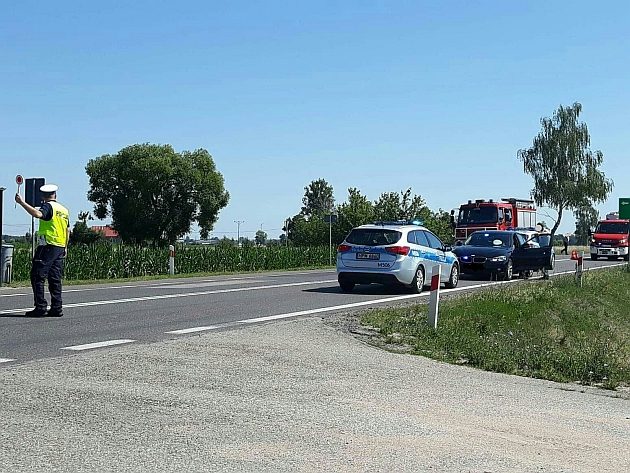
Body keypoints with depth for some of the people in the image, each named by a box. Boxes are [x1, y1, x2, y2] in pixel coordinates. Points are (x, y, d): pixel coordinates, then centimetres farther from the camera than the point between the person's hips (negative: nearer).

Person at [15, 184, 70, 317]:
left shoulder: (48, 206, -6)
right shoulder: (64, 209, 16)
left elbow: (37, 214, -28)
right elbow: (68, 230, 21)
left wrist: (22, 202, -28)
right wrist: (65, 247, 29)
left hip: (47, 246, -7)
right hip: (60, 247, 7)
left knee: (37, 276, -6)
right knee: (55, 278, 9)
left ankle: (41, 307, -12)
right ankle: (57, 308, 7)